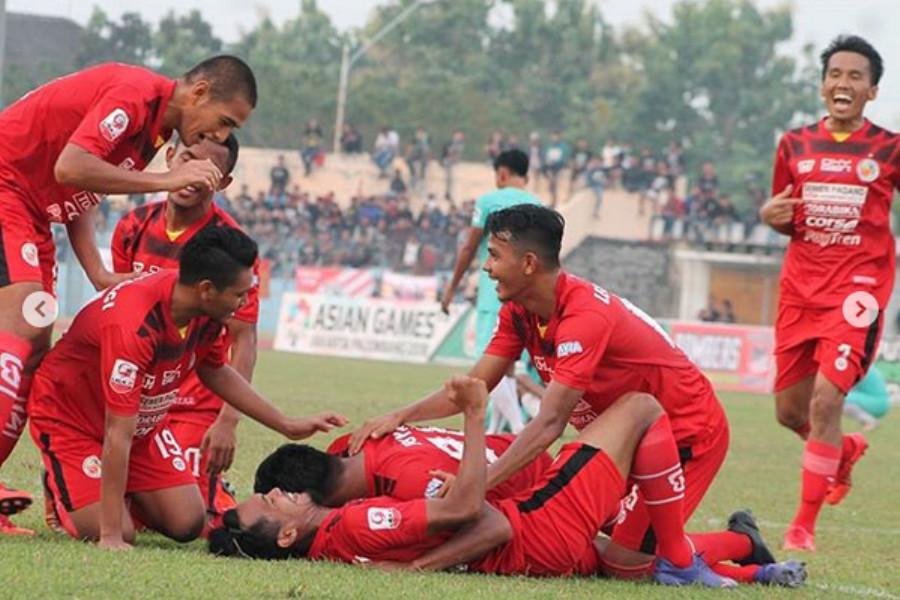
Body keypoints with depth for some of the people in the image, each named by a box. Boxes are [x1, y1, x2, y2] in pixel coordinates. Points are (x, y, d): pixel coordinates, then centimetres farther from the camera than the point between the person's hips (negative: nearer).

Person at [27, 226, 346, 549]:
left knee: (187, 524, -7)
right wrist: (111, 536, -38)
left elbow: (215, 372, 9)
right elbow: (119, 434, -39)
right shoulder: (133, 326, -40)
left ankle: (119, 489, 23)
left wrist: (287, 426, 10)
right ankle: (60, 485, 13)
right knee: (114, 533, -19)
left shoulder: (206, 313, -15)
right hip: (69, 420, -7)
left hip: (144, 421, 7)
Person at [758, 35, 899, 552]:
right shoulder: (795, 146, 7)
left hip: (859, 284, -4)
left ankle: (805, 525, -6)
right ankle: (845, 451, 44)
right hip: (801, 284, 4)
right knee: (790, 409, 9)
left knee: (826, 397, -17)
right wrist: (771, 215, -5)